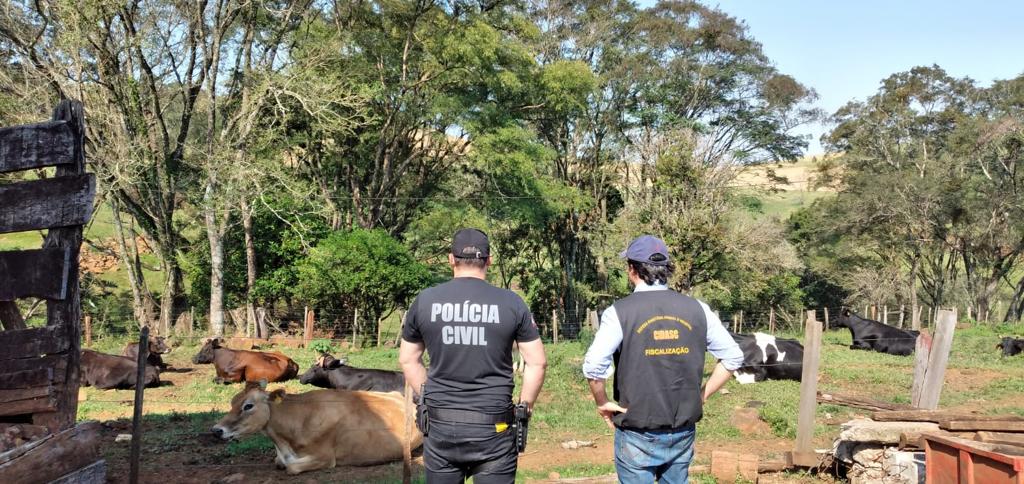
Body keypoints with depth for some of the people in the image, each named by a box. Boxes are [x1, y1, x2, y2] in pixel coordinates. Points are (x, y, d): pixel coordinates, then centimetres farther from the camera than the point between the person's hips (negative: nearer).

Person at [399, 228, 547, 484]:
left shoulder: (425, 300, 0)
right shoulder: (511, 302, -4)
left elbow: (408, 359, 10)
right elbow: (537, 362, -1)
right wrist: (524, 408, 9)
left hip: (440, 425, 2)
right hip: (493, 427, -1)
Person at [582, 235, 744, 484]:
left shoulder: (620, 312, -12)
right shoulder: (696, 309, 0)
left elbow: (593, 366, -22)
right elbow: (733, 357, 4)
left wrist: (602, 402, -6)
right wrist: (702, 395, 10)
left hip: (638, 436, -4)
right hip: (683, 433, 4)